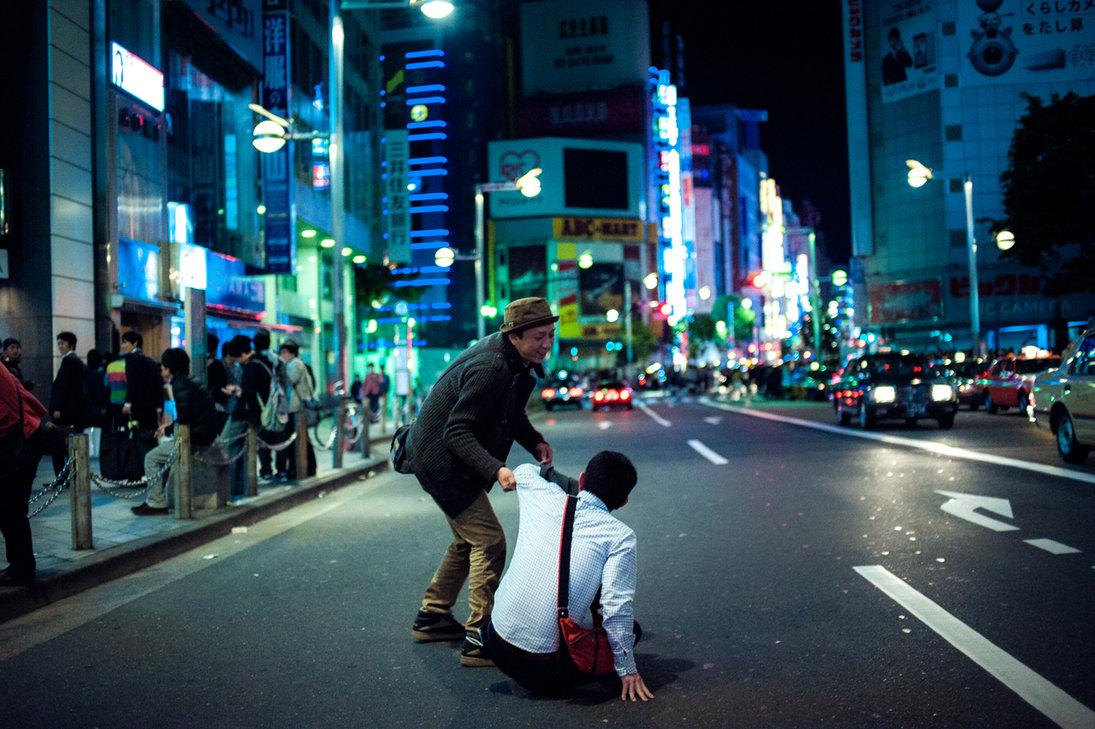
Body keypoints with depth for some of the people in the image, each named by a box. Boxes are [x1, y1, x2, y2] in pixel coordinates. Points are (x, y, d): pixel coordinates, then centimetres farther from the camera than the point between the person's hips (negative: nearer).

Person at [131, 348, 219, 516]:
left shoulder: (180, 385, -14)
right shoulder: (190, 381, 17)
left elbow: (184, 420, -22)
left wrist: (168, 430, -5)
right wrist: (169, 427, 15)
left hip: (197, 437, -10)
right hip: (206, 433, 10)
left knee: (151, 458, -3)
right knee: (163, 445, 25)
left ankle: (157, 504, 1)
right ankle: (153, 498, 26)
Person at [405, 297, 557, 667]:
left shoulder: (518, 362, 0)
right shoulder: (489, 369, -31)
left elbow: (510, 411, 15)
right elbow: (457, 432, -31)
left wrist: (534, 441, -3)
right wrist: (496, 470, -42)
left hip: (453, 459, 11)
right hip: (442, 461, -11)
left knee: (469, 540, 21)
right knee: (489, 542, -11)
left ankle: (432, 618, 35)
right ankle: (478, 641, -5)